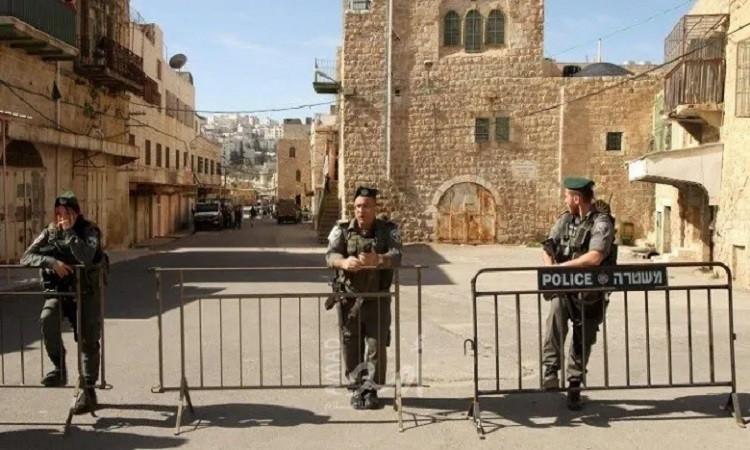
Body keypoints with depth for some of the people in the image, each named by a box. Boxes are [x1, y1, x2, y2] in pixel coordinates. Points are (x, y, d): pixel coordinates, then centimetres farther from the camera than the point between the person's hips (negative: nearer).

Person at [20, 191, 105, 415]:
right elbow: (26, 257, -4)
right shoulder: (49, 232, 4)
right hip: (57, 291, 2)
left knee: (88, 341, -3)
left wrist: (69, 232, -23)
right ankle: (59, 368, -13)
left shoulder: (89, 231, -7)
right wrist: (51, 262, -20)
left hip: (85, 291, -2)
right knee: (47, 318, -29)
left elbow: (86, 258, -26)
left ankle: (89, 391, 7)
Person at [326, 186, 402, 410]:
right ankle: (357, 389, 22)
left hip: (378, 300, -1)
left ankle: (371, 390, 16)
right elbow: (331, 255, -15)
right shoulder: (341, 230, 1)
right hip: (349, 299, 1)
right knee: (351, 347, 6)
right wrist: (344, 262, -40)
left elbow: (396, 256, -19)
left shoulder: (388, 230, -1)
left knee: (377, 346, 0)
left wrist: (377, 260, -42)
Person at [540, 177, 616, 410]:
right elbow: (548, 249, 12)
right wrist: (550, 266, -10)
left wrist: (561, 266, -20)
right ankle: (551, 368, -27)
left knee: (582, 342, 6)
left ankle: (574, 387, 25)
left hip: (590, 292, -3)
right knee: (556, 312, -30)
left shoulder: (602, 223, -13)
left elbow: (595, 257, -26)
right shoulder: (565, 220, 8)